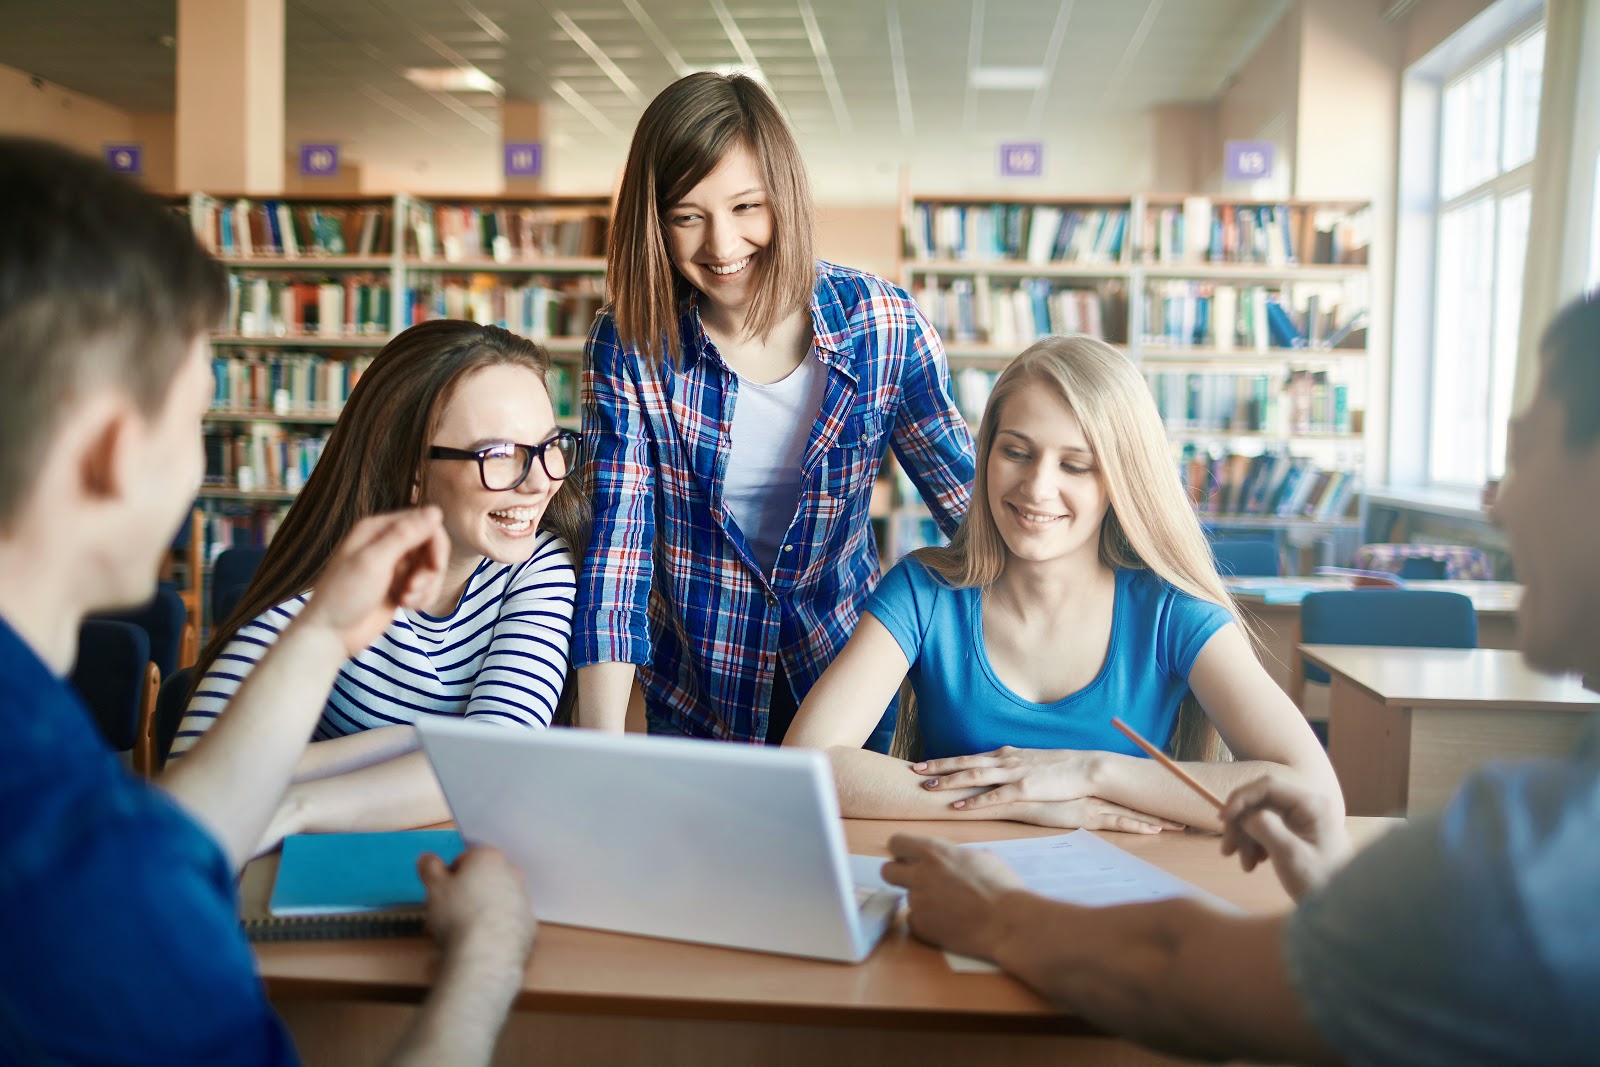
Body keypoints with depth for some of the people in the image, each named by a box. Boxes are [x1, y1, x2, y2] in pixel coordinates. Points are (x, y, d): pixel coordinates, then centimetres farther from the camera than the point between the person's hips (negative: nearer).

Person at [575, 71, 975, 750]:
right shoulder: (630, 345, -16)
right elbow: (615, 547, -19)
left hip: (846, 676, 1)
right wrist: (603, 753, -28)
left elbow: (974, 506, -5)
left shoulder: (881, 326, -14)